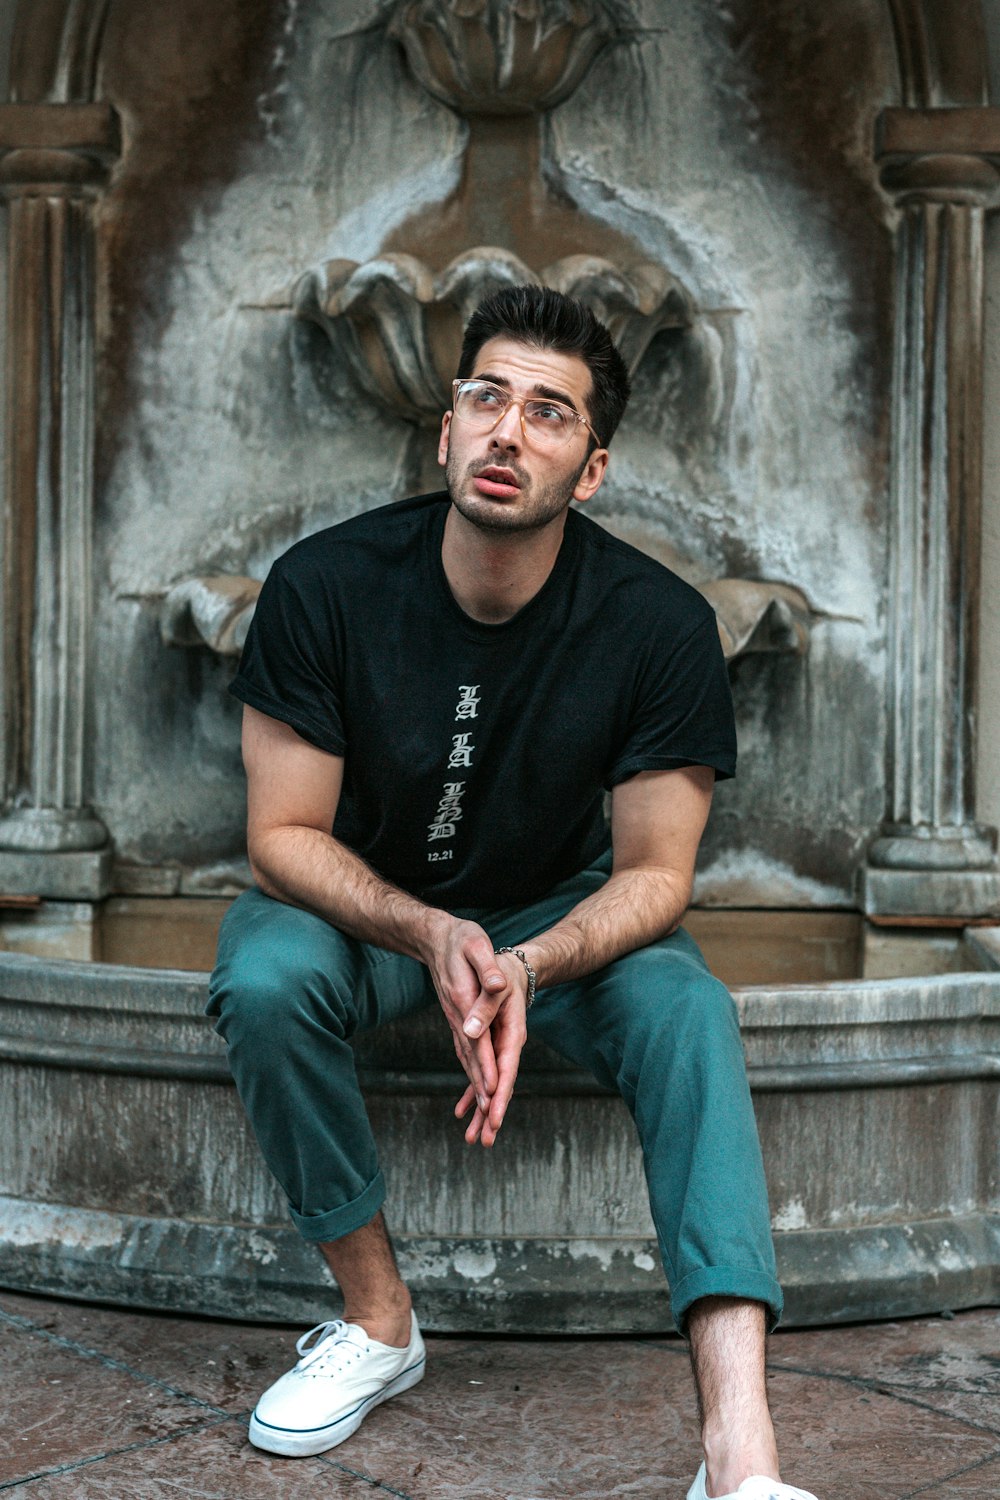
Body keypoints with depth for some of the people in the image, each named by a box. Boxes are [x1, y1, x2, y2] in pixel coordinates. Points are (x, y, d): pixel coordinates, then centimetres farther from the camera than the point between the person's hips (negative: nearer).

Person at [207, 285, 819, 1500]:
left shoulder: (658, 623, -20)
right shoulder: (325, 586, -20)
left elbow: (654, 872, -14)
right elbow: (284, 834, -15)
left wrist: (526, 967, -35)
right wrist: (430, 936, -34)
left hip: (561, 911, 0)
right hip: (359, 902, 0)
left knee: (685, 1008, -30)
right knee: (264, 980, -33)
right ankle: (378, 1319, -11)